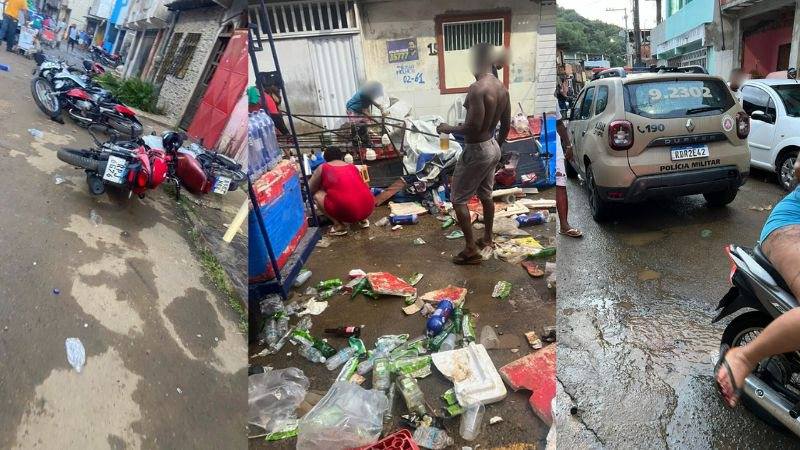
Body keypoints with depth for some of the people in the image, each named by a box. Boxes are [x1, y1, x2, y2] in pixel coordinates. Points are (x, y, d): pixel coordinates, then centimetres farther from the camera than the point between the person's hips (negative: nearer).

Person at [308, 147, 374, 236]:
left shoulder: (322, 168, 12)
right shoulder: (353, 167, 22)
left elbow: (310, 190, 19)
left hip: (346, 211, -6)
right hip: (368, 208, 6)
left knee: (317, 195, 17)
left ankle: (339, 225, 5)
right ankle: (362, 220, 20)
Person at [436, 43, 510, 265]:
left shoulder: (477, 88, -23)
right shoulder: (502, 87, 5)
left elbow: (474, 126, -27)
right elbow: (506, 125, 11)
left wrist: (449, 129, -11)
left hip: (476, 150, -9)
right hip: (493, 147, 9)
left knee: (458, 199, 2)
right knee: (485, 194, 21)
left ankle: (471, 249, 6)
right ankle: (487, 238, 36)